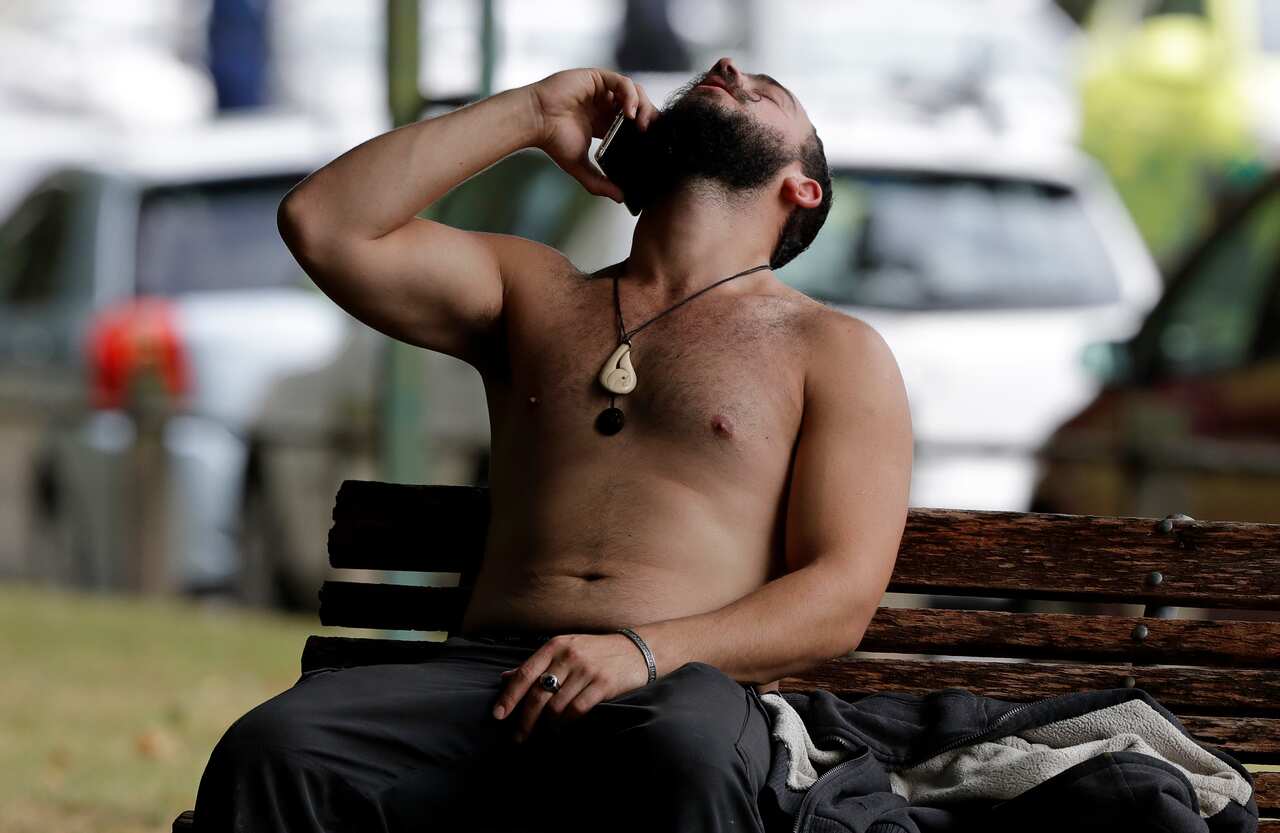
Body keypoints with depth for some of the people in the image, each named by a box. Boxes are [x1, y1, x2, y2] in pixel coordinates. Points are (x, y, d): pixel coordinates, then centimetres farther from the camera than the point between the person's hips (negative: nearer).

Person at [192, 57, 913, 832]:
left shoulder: (835, 351, 17)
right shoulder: (537, 294, 29)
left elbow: (840, 599, 3)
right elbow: (323, 224, 15)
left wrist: (644, 651, -14)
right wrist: (532, 113, 18)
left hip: (687, 688, -3)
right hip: (485, 673, 3)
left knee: (683, 761, -43)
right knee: (271, 749, -31)